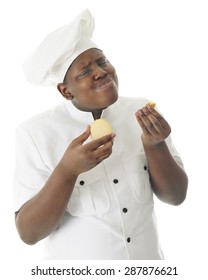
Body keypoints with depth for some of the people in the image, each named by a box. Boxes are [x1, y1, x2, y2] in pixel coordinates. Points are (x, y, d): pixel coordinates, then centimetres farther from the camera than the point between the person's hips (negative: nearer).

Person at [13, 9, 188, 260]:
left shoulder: (142, 112, -9)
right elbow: (28, 233, -19)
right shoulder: (35, 133, -18)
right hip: (75, 273, -3)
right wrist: (67, 171, -32)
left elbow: (175, 197, -7)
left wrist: (155, 145, -23)